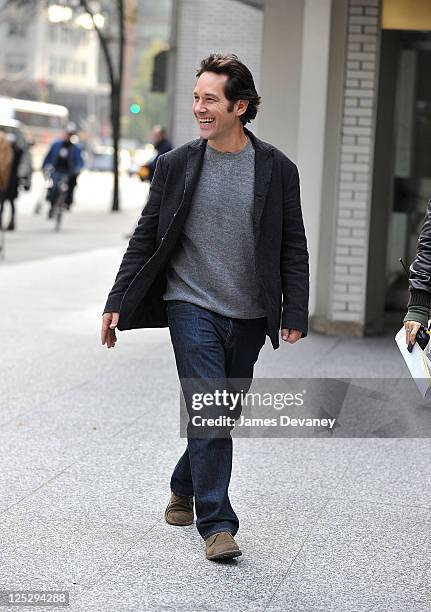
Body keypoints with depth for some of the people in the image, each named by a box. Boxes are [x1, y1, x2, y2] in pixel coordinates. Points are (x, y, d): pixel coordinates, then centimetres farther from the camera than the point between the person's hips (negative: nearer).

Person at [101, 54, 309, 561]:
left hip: (249, 316, 2)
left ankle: (185, 487, 36)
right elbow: (145, 238, 5)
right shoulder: (175, 165, 0)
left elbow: (293, 248, 4)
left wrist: (295, 312, -3)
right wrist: (117, 302, 2)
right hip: (192, 305, -2)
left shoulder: (277, 169, 0)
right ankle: (217, 524, -4)